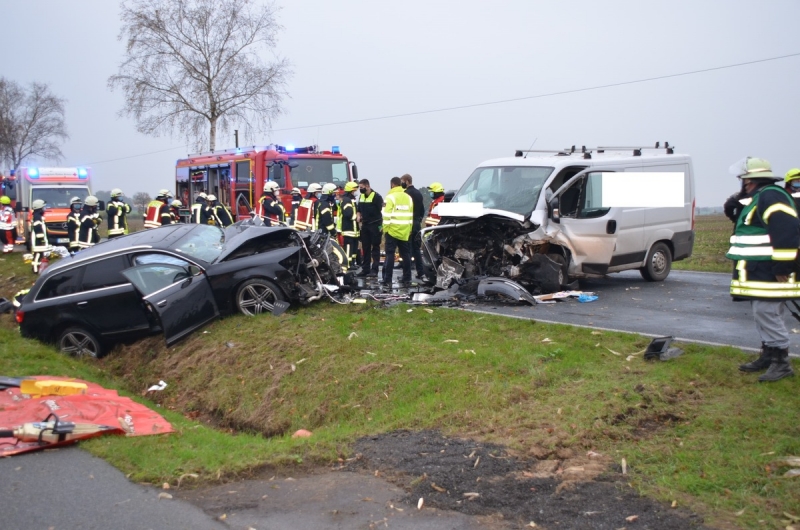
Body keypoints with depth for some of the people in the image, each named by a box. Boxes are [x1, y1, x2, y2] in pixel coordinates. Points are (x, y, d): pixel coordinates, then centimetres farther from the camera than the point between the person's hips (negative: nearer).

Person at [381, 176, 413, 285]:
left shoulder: (391, 197, -8)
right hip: (405, 231, 5)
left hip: (393, 230, -5)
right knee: (405, 254, 10)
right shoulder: (408, 197, 11)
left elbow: (387, 215, -13)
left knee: (390, 254, -2)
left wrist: (385, 229, -7)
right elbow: (411, 215, 13)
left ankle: (387, 279, -4)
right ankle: (406, 278, 13)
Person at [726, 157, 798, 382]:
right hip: (759, 273, 11)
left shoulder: (771, 197, -17)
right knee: (763, 314, 15)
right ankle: (768, 356, 24)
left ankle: (781, 362, -4)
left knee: (767, 313, -10)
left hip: (769, 274, -11)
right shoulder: (761, 198, 19)